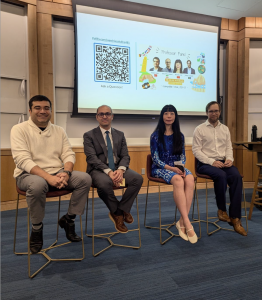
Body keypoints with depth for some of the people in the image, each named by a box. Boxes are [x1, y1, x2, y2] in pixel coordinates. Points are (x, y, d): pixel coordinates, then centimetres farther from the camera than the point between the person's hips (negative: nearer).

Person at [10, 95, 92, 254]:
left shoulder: (59, 130, 10)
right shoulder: (19, 129, -3)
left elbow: (69, 154, 3)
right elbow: (22, 159, -16)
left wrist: (66, 172, -20)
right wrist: (48, 177, -29)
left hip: (57, 174, 4)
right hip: (29, 175, -4)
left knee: (85, 178, -18)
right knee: (38, 184, -38)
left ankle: (68, 219, 0)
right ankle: (37, 228, -9)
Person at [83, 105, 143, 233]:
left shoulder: (120, 135, 14)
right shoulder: (89, 135, 3)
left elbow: (125, 156, 7)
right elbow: (92, 158, -9)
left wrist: (120, 170, -16)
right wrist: (108, 171, -24)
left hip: (117, 168, 4)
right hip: (98, 170, -3)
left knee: (138, 178, -24)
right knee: (104, 183, -37)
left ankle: (122, 209, -5)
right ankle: (118, 212, -6)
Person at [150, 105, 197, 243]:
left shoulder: (179, 136, 13)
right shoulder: (156, 136, 1)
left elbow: (182, 156, 13)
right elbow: (155, 159, -5)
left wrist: (181, 167, -9)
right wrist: (170, 168, -19)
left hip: (177, 167, 4)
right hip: (160, 168, -4)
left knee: (190, 179, -31)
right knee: (178, 180, -36)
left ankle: (182, 222, -28)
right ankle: (187, 224, -33)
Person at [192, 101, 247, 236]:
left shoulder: (225, 129, 18)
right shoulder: (199, 129, 2)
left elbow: (229, 147, 16)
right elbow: (196, 150, -6)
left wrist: (229, 159, -6)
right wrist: (212, 162, -17)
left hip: (223, 162, 4)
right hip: (205, 164, -4)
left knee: (236, 176, -26)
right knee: (221, 175, -34)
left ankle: (235, 218, -21)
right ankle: (222, 210, -11)